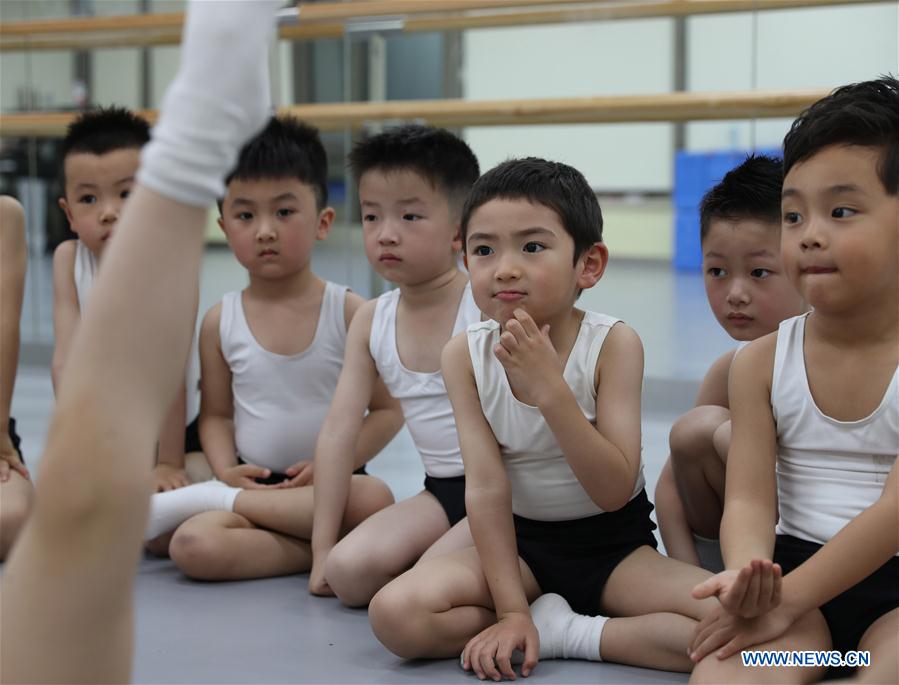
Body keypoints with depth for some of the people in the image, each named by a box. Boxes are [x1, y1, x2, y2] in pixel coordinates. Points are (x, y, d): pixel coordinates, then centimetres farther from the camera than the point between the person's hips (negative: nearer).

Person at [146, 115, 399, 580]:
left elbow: (388, 410, -2)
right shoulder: (220, 322, 3)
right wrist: (227, 468, -11)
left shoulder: (351, 313, -4)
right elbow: (217, 414, 9)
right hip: (255, 483, -1)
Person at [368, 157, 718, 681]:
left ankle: (563, 632, -13)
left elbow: (614, 491, -22)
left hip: (615, 545, -1)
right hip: (521, 544, 2)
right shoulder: (465, 354, -9)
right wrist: (511, 610, -19)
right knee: (395, 615, -25)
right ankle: (542, 616, -8)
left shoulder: (613, 344, -17)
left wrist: (549, 388, -32)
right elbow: (486, 487, -12)